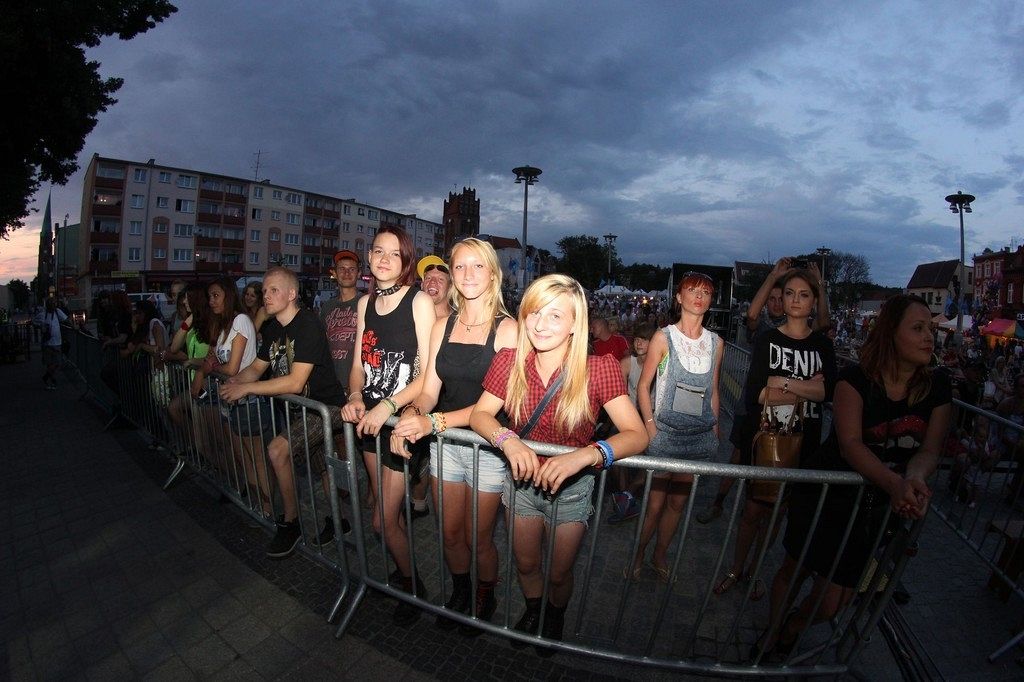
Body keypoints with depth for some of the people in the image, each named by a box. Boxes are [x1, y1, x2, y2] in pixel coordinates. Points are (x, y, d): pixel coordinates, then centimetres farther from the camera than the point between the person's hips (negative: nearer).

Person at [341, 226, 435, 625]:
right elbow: (359, 362, 10)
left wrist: (388, 406, -24)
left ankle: (412, 585, 29)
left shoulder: (419, 302, -12)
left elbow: (429, 373, -16)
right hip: (371, 419, 6)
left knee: (383, 521, 2)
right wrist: (355, 397, -8)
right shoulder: (366, 303, 8)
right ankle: (400, 572, 41)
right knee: (388, 513, 17)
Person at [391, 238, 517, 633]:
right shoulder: (442, 327, 4)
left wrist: (435, 421, -27)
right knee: (450, 533, 18)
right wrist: (411, 413, -20)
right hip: (445, 443, 4)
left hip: (487, 446, -4)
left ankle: (485, 598, 43)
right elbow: (430, 390, 2)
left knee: (478, 537, 13)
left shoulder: (507, 329, -12)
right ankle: (459, 592, 46)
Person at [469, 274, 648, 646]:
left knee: (558, 573, 21)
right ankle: (533, 610, 60)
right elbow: (479, 413, -10)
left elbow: (637, 435, -27)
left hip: (571, 487, -2)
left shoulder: (599, 369, -23)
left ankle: (555, 616, 58)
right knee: (526, 564, 24)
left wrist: (586, 455, -44)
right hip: (522, 479, 2)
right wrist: (506, 439, -31)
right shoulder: (510, 361, -16)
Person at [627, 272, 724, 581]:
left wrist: (714, 430, 10)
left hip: (699, 436, 4)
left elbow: (713, 391, 12)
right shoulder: (664, 337, -6)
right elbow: (643, 385, -5)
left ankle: (660, 555, 36)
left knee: (678, 502, 15)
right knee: (655, 503, 3)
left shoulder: (716, 342, 5)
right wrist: (650, 427, -12)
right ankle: (637, 555, 27)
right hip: (665, 432, -3)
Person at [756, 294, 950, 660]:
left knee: (833, 601, 7)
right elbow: (850, 443, -23)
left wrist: (913, 478, -27)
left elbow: (930, 449, -5)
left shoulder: (938, 386, -2)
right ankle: (772, 633, 40)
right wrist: (895, 483, -37)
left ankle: (792, 626, 41)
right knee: (794, 571, 12)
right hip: (824, 493, -3)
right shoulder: (857, 379, -15)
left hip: (874, 507, 3)